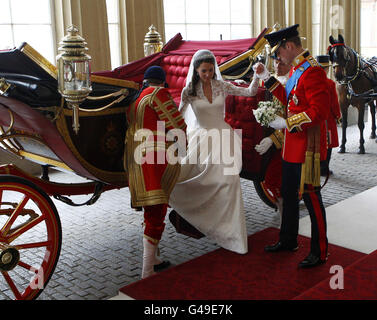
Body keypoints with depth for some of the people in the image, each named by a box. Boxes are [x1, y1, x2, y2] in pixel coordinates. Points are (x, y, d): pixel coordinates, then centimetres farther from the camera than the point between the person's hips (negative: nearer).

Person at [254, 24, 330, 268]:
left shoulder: (313, 71, -18)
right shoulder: (297, 70, 12)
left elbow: (319, 111, -24)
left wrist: (287, 123, -21)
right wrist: (268, 79, 16)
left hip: (308, 147, -10)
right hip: (293, 146, 10)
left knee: (311, 197, 0)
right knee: (289, 194, 19)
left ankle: (320, 252, 13)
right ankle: (288, 240, 35)